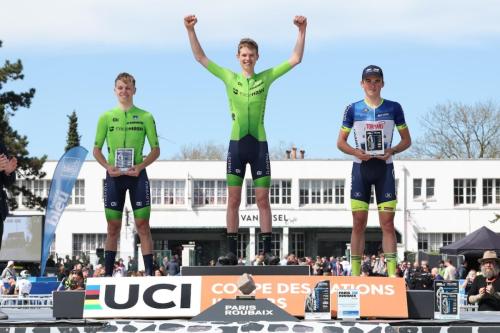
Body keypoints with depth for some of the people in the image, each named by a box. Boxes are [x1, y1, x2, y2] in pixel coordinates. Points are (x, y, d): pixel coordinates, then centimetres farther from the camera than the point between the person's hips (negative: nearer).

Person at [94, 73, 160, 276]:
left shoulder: (145, 117, 2)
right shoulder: (106, 117, 6)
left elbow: (155, 150, 4)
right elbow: (96, 149, 9)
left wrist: (140, 166, -11)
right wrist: (108, 166, -9)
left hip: (137, 175, -1)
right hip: (114, 176, 1)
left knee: (143, 225, -5)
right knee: (113, 227, 4)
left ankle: (149, 273, -6)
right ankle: (108, 274, 9)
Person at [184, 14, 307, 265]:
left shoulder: (266, 78, 5)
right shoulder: (229, 78, 6)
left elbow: (296, 59, 2)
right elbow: (200, 57, 5)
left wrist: (302, 31, -8)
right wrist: (190, 30, -4)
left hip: (258, 144, -1)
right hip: (236, 143, 1)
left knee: (263, 199, 0)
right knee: (233, 200, 2)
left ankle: (267, 251, 3)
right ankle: (231, 252, 6)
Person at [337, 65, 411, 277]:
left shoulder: (393, 108, 3)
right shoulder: (353, 109, 3)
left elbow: (407, 140, 9)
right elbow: (340, 142, 8)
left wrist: (392, 151, -11)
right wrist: (356, 152, -12)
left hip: (384, 168, 0)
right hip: (361, 168, 0)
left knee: (387, 223, -4)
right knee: (359, 224, -1)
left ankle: (392, 272, -5)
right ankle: (355, 272, 2)